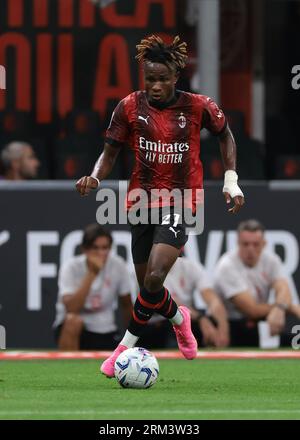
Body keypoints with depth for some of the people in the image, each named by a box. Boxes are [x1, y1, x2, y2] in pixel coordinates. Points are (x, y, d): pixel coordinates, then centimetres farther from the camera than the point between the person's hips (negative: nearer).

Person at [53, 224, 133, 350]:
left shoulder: (118, 265, -9)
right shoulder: (71, 267, -19)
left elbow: (127, 305, 5)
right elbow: (71, 308, -33)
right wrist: (92, 273, -35)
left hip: (105, 331, 3)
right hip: (76, 330, -3)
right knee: (73, 321, -38)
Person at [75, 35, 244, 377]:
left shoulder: (198, 106, -7)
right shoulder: (130, 107, -4)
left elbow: (225, 135, 11)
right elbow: (110, 152, 5)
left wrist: (231, 180, 5)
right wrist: (95, 178, -15)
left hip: (180, 200, -3)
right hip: (142, 199, 3)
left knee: (155, 277, -22)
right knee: (146, 282, 10)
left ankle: (127, 344, -6)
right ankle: (179, 318, 43)